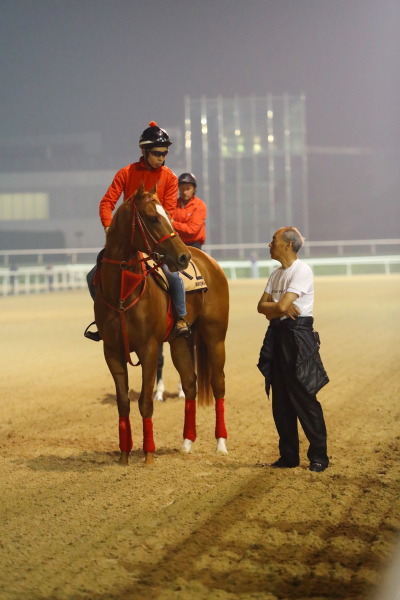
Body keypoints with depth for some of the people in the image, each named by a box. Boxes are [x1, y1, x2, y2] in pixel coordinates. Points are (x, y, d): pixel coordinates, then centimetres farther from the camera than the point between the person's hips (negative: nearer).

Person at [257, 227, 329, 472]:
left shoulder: (302, 270, -11)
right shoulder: (276, 273, 16)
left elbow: (282, 306, -20)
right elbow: (262, 306, 8)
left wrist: (271, 308, 0)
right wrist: (278, 307, -11)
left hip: (298, 336, -8)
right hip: (277, 336, 8)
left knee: (304, 398, -7)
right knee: (281, 401, 9)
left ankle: (319, 456, -1)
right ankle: (289, 455, 15)